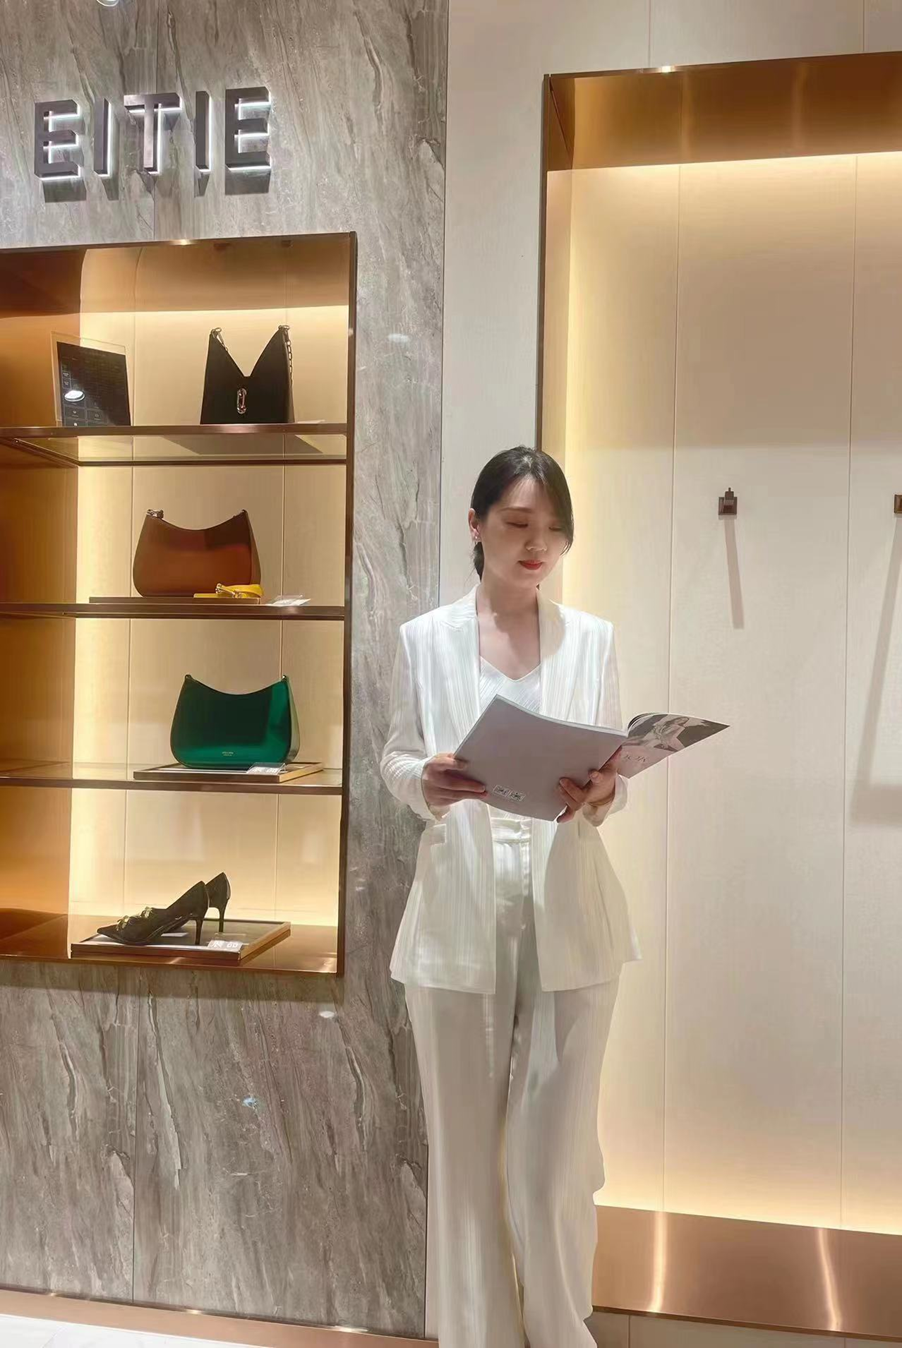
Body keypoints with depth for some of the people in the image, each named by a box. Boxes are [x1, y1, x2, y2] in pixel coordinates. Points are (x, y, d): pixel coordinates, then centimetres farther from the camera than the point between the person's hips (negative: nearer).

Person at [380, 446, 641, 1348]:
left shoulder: (592, 638, 6)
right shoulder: (424, 638, 3)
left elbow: (613, 768, 7)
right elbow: (394, 757, 6)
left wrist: (602, 790, -16)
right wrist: (425, 782, -16)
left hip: (569, 918, 1)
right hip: (459, 918, 0)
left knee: (557, 1150, 4)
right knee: (464, 1146, 9)